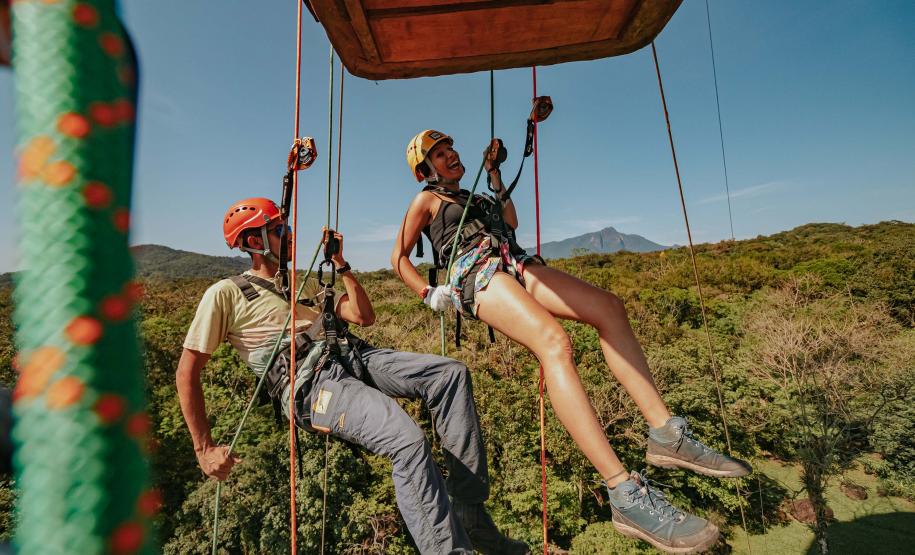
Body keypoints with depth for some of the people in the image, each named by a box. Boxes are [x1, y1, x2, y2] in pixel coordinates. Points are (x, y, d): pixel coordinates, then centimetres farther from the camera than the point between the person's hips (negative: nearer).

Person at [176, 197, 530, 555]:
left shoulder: (302, 284, 28)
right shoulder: (226, 294, 7)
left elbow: (364, 317, 21)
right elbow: (187, 372, 6)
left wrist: (339, 263, 16)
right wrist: (205, 449, 1)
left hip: (353, 359, 7)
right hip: (311, 384, -7)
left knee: (451, 374, -13)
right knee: (408, 441, -32)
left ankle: (471, 514, -9)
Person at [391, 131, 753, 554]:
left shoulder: (472, 197, 35)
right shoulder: (426, 200, 17)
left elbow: (511, 222, 28)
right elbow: (398, 257, 13)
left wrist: (495, 177, 29)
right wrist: (429, 294, -1)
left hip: (513, 263, 8)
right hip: (475, 273, -8)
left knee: (607, 306, -10)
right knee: (553, 342, -33)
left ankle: (666, 433, -11)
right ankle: (625, 494, -36)